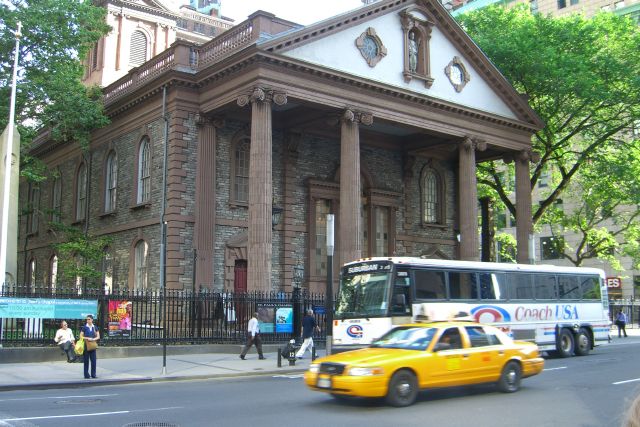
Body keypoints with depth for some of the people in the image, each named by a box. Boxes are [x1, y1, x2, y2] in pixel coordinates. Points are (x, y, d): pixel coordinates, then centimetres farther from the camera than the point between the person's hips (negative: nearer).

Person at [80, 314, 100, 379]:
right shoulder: (84, 327, 0)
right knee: (86, 361, 1)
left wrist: (94, 339, -12)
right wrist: (87, 338, -16)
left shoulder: (95, 327, 7)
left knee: (93, 360, 2)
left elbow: (98, 336, 7)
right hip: (86, 345, -2)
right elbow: (81, 336, -2)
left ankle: (93, 374, 9)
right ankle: (86, 375, 8)